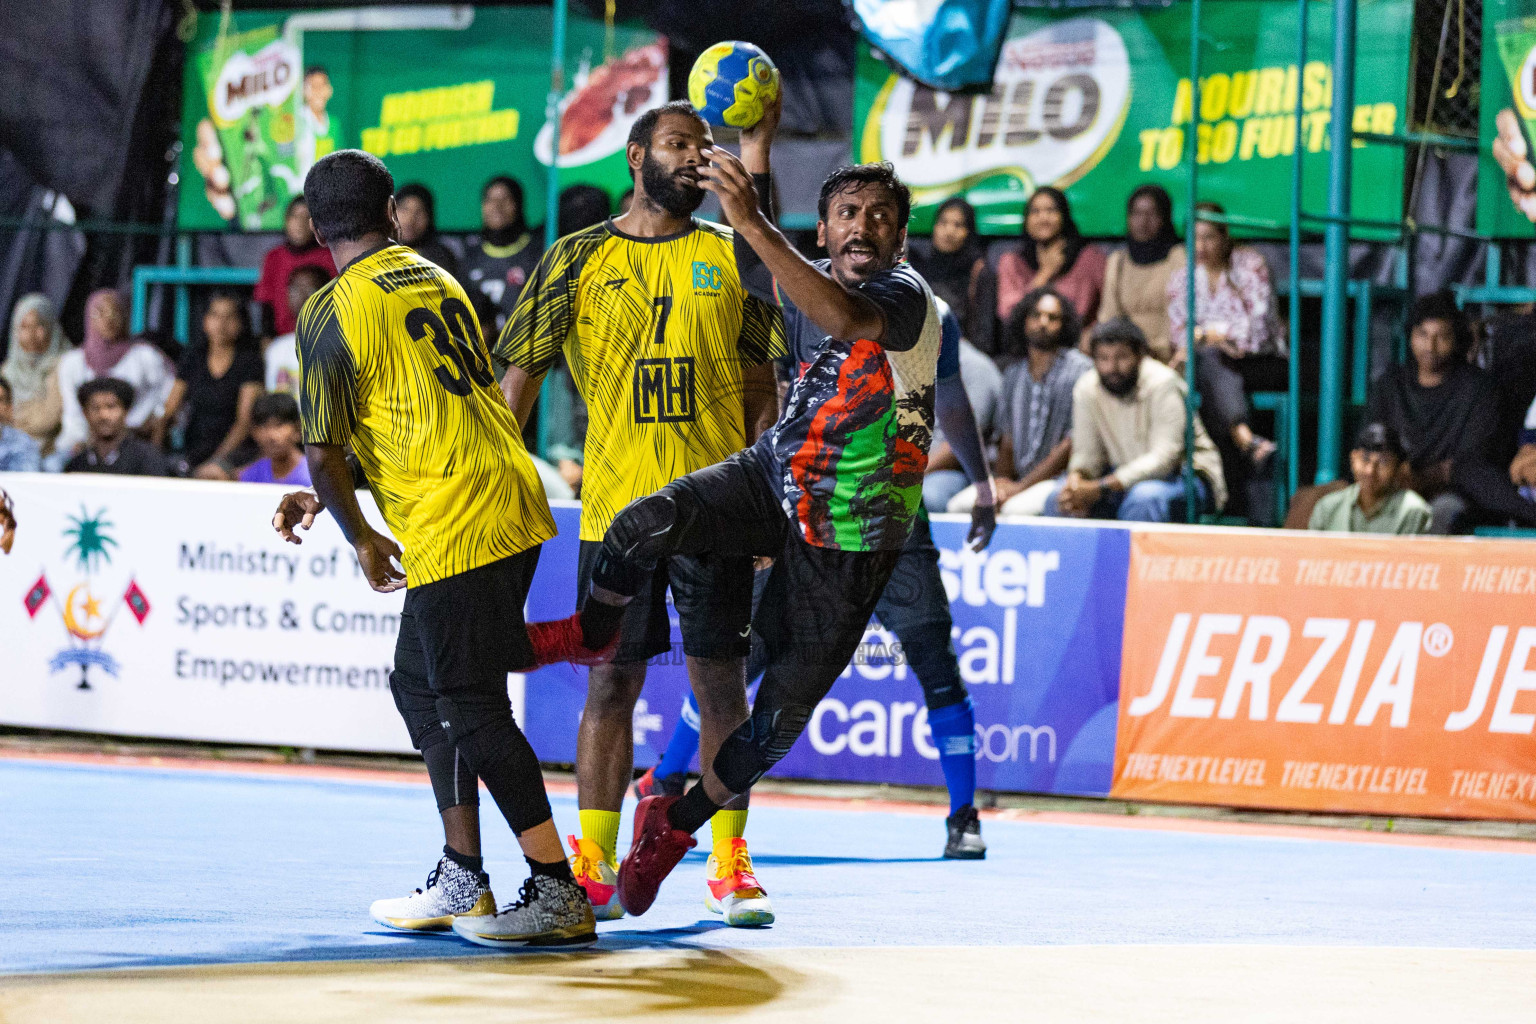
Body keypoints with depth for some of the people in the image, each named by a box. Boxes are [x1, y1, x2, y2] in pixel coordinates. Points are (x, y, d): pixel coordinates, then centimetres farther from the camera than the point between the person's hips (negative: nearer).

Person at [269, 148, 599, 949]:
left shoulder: (332, 313, -8)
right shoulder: (436, 282, 16)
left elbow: (323, 450, -8)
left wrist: (361, 540, 8)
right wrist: (325, 498, 25)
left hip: (449, 528, -9)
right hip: (511, 504, 9)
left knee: (473, 710, -4)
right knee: (420, 685, 18)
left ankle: (557, 893, -7)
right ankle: (460, 880, 21)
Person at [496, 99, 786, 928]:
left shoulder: (727, 255, 8)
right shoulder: (580, 259, 5)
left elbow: (761, 384, 10)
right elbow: (521, 371, 4)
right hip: (615, 506, 0)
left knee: (720, 681, 1)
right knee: (611, 682, 3)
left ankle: (730, 868, 7)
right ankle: (593, 867, 9)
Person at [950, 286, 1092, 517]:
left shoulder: (1079, 369, -4)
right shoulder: (1013, 375, 19)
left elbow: (1073, 444, -10)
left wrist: (1021, 487, -12)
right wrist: (1003, 481, -1)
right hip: (1018, 480, 6)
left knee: (1017, 509, -35)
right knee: (960, 504, -18)